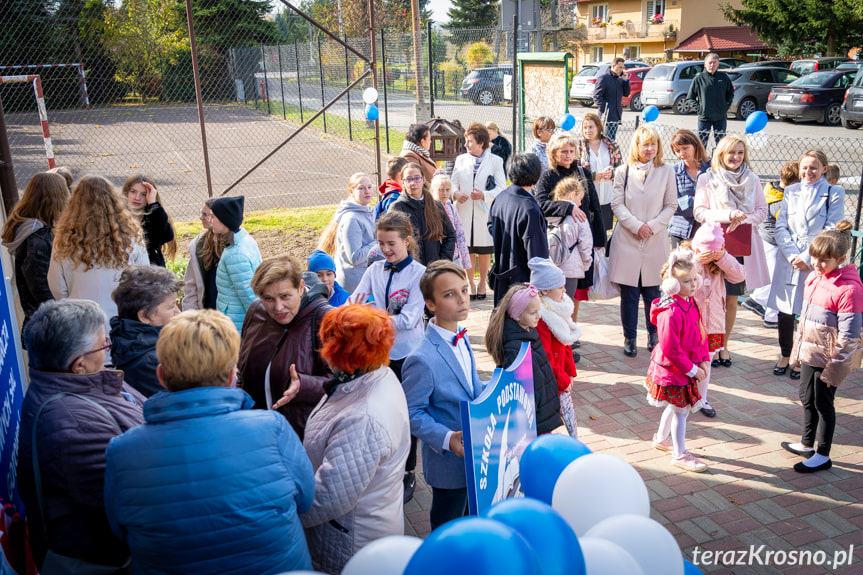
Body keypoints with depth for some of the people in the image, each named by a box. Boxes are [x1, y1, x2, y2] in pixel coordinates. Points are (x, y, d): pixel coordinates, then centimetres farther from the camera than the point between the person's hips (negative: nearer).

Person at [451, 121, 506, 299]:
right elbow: (453, 183, 9)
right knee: (468, 251, 6)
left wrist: (484, 195, -20)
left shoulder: (495, 161, -1)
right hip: (464, 213, 2)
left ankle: (482, 283, 27)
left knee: (484, 251, 9)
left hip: (485, 213, -2)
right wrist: (455, 193, -14)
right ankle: (470, 284, 22)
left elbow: (501, 188, -4)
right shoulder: (461, 160, 8)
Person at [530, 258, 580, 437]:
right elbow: (544, 358, -23)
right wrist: (562, 379, -14)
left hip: (560, 375, 9)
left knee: (568, 413, 16)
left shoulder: (558, 311, 5)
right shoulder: (539, 319, -26)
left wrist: (570, 372, 13)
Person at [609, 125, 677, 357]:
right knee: (629, 293, 2)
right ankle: (629, 338, 15)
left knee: (652, 292, 6)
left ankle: (653, 335, 24)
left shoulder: (666, 171, 6)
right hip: (627, 240, -1)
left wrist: (653, 226, -9)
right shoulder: (623, 171, 4)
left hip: (655, 242, 1)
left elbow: (670, 205, 6)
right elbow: (617, 205, 0)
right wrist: (636, 226, -12)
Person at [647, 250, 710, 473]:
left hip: (690, 366, 9)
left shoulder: (691, 303, 1)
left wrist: (704, 360, 5)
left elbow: (700, 333, 12)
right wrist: (691, 370, -18)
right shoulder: (671, 312, -28)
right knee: (681, 409, 3)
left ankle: (661, 439, 44)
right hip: (673, 369, -9)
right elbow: (671, 349, -25)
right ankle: (679, 454, 19)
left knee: (676, 405, 23)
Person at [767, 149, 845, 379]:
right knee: (785, 311, 6)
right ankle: (785, 356, 23)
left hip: (816, 263, -2)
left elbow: (831, 232, -5)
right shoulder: (791, 191, 12)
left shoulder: (834, 193, 3)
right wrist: (793, 256, -9)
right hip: (788, 260, 3)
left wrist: (807, 257, -13)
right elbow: (781, 227, 4)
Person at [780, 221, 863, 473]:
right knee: (807, 399, 21)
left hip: (828, 358, -8)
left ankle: (823, 455, 23)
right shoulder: (814, 277, 2)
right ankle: (807, 444, 40)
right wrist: (798, 349, 18)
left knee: (823, 403, 6)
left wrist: (834, 369, -18)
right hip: (809, 353, 8)